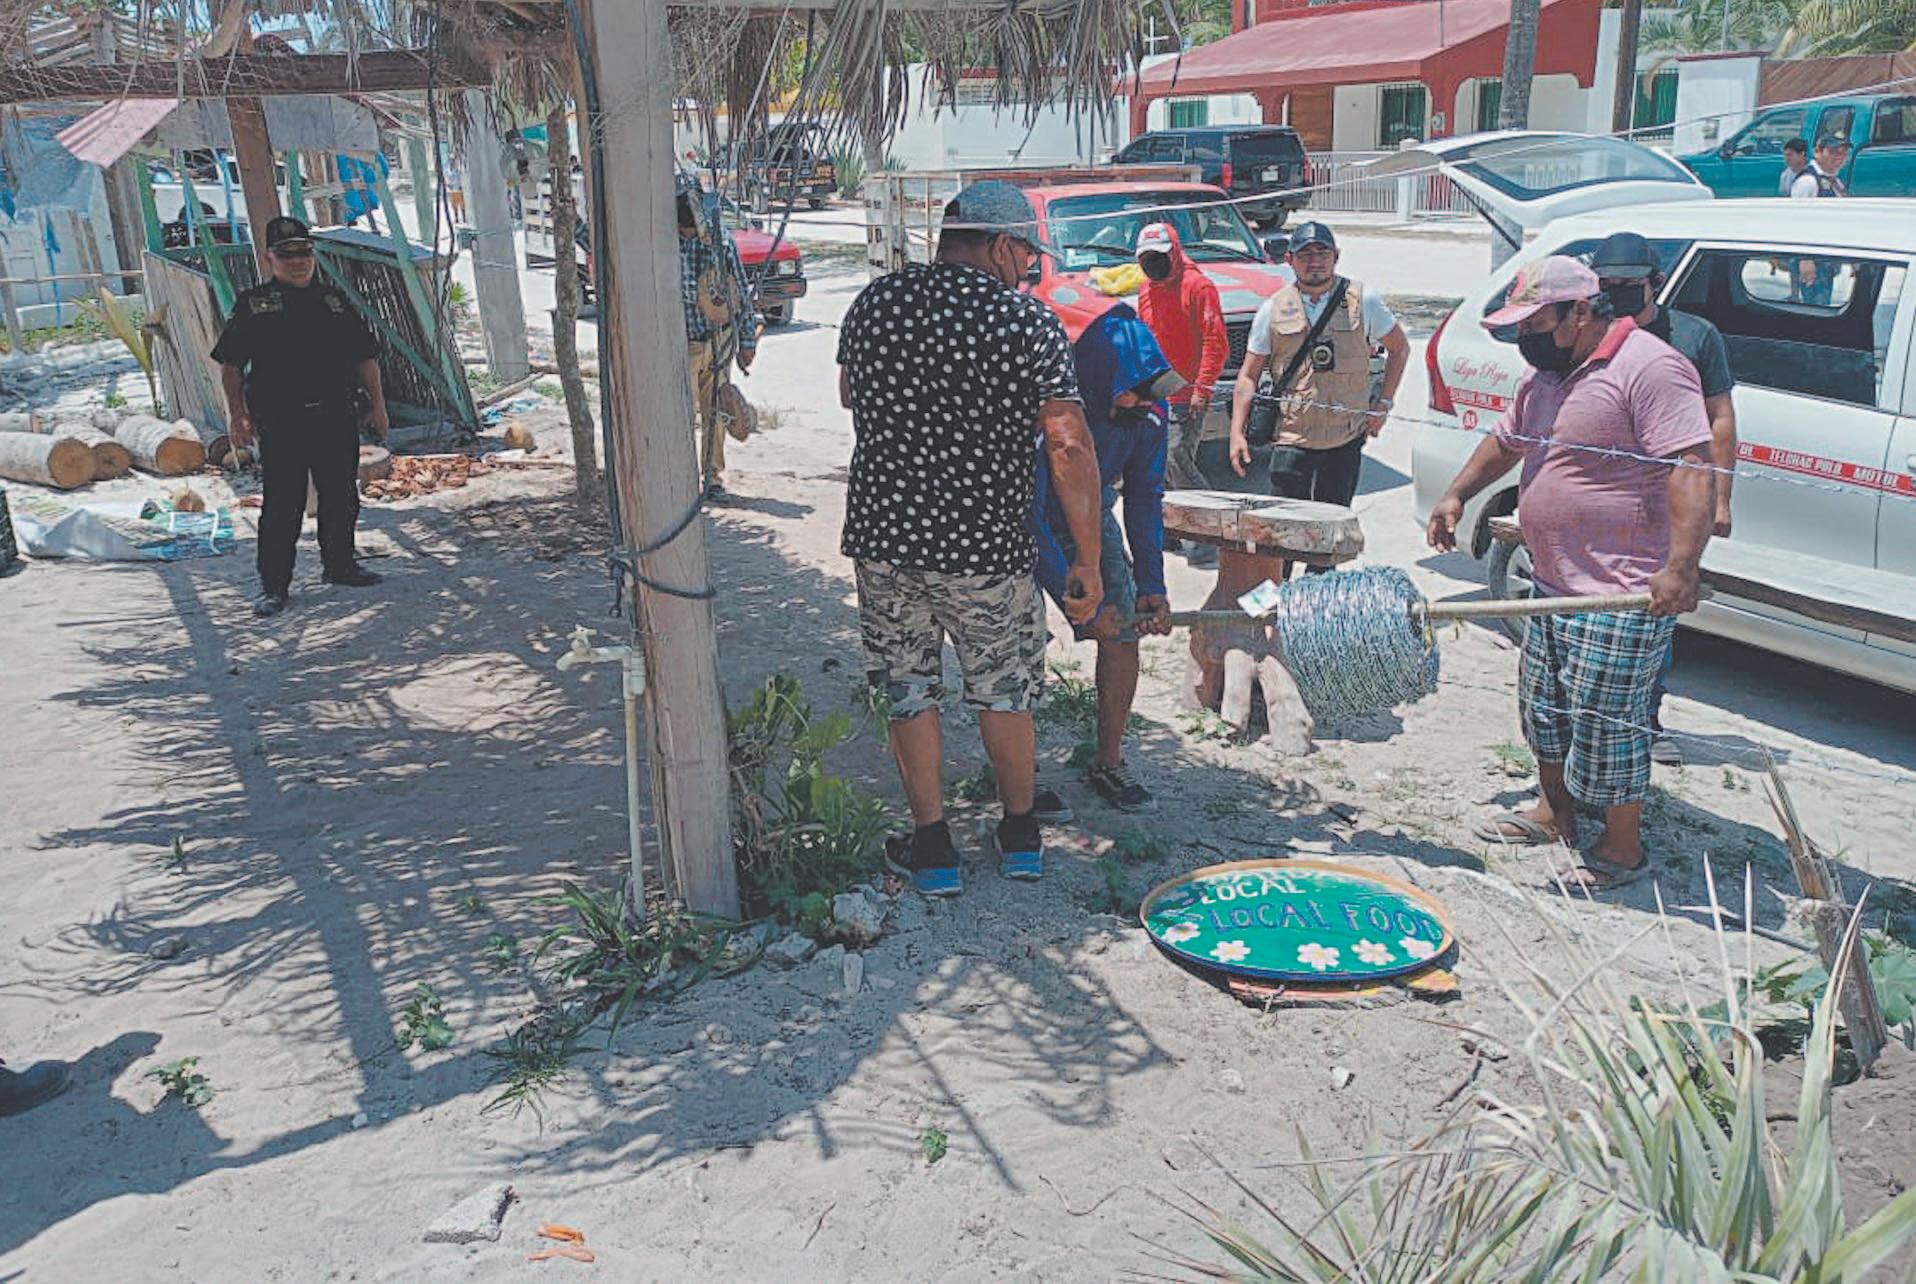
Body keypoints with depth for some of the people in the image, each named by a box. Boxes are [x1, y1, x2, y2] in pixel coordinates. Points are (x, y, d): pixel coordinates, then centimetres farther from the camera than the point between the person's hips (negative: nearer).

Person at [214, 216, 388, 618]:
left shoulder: (335, 301, 11)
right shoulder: (253, 305, 2)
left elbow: (365, 358, 14)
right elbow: (231, 365, 2)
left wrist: (378, 405, 9)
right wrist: (239, 416, -3)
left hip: (336, 419, 4)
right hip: (280, 423, -3)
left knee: (341, 498, 11)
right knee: (281, 506, -2)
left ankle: (340, 565, 29)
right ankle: (273, 585, 6)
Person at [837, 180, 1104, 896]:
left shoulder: (872, 303, 2)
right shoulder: (1029, 322, -11)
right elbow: (1071, 449, -15)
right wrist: (1086, 560, -10)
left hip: (880, 534, 3)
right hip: (985, 543, -2)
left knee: (908, 694, 15)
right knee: (1004, 694, 17)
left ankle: (932, 850, 22)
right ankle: (1021, 838, 33)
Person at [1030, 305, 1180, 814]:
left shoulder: (1150, 408, -20)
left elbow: (1144, 496, -6)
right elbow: (1028, 520, -33)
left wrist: (1151, 583, -14)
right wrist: (1078, 603, -32)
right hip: (1026, 526, -5)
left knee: (1123, 633, -3)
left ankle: (1108, 764, 13)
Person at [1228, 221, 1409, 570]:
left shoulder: (1363, 300, 2)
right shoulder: (1274, 309, 3)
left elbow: (1399, 348, 15)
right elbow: (1248, 375, 6)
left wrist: (1383, 404, 5)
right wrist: (1238, 433, -3)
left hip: (1347, 437, 1)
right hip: (1291, 437, 0)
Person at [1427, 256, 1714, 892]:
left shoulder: (1651, 368, -17)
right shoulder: (1546, 374, 12)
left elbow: (1692, 470, -24)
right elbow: (1506, 440, 29)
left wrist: (1681, 567, -31)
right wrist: (1457, 494, 19)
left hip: (1625, 597, -9)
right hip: (1556, 585, 9)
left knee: (1606, 721, -3)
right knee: (1543, 704, 19)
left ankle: (1623, 848, 14)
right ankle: (1555, 812, 38)